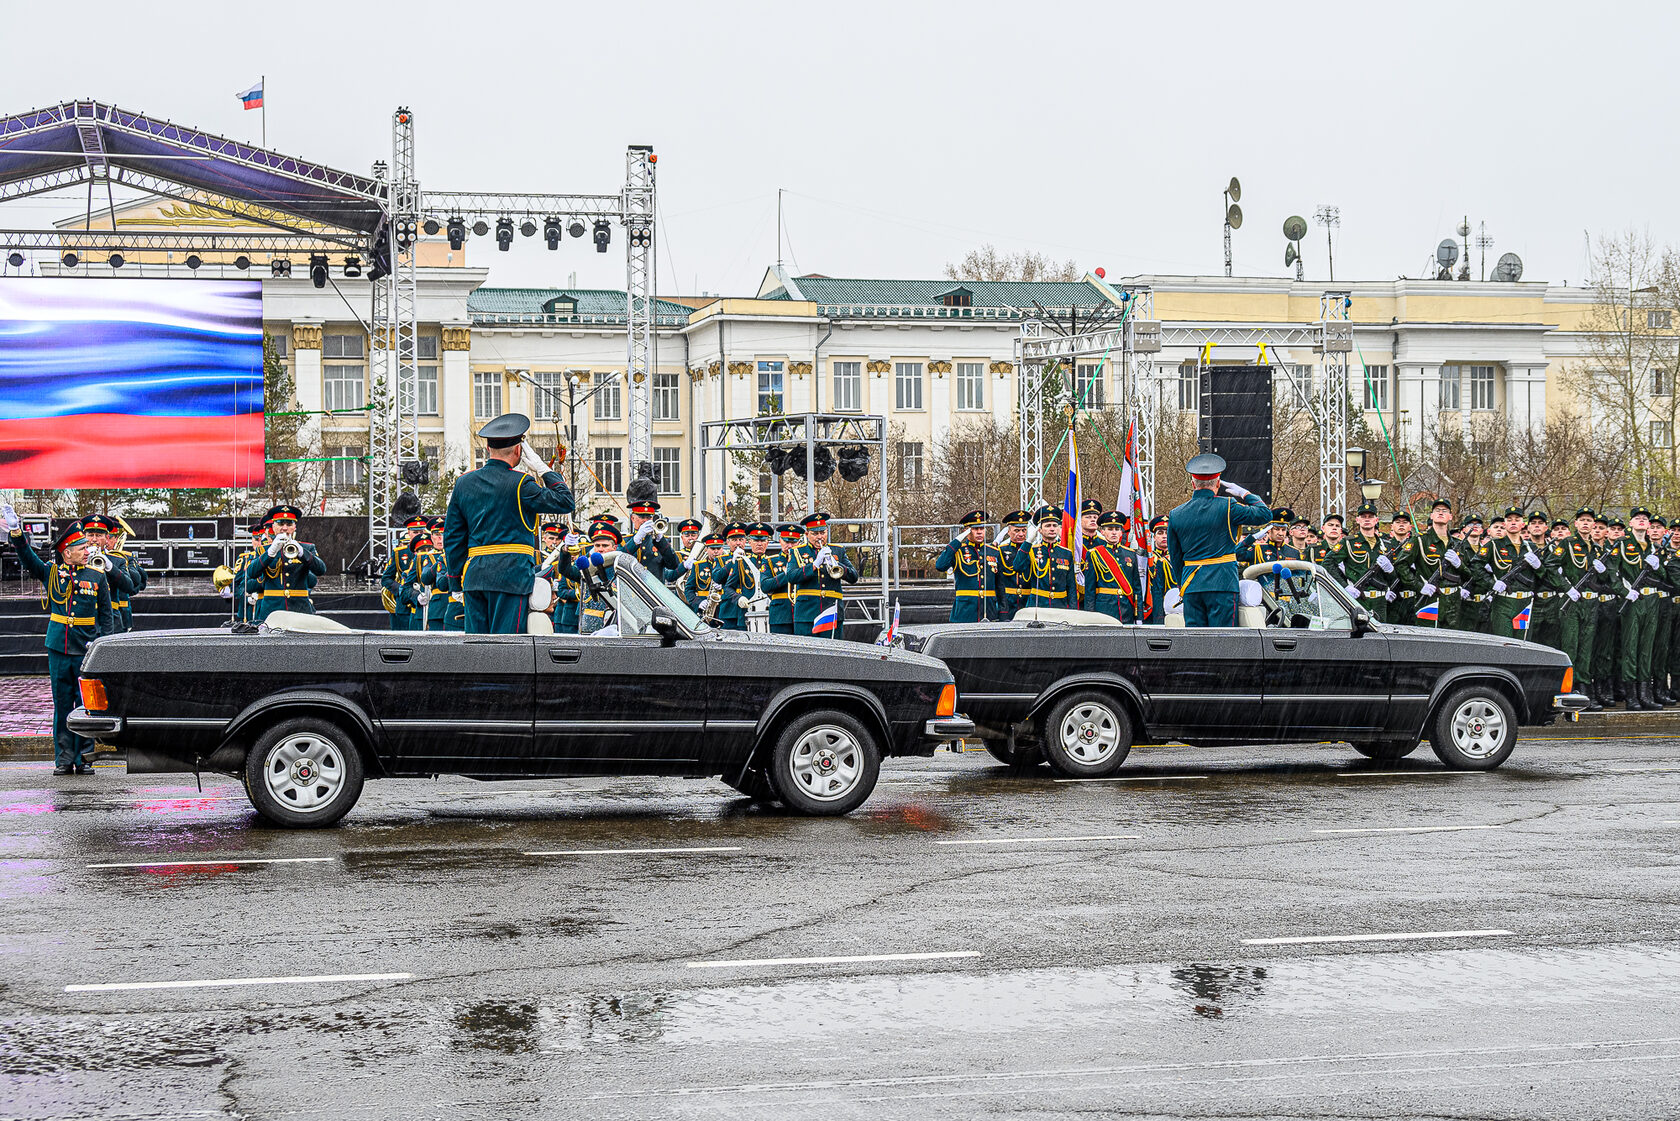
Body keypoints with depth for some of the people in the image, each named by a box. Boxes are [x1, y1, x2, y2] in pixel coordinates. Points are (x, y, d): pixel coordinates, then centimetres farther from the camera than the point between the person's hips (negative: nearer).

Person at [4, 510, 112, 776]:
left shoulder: (97, 576, 4)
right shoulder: (51, 573, 6)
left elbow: (106, 615, 6)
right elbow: (27, 558, -4)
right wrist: (16, 532, -19)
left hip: (86, 652, -1)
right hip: (58, 650, 1)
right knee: (62, 705, 4)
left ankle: (84, 758, 7)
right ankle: (64, 759, 9)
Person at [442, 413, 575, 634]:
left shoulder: (464, 483, 10)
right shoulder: (520, 483, -8)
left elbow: (452, 537, 13)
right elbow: (566, 503, -3)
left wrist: (457, 582, 19)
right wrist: (543, 469, 5)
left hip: (474, 575, 6)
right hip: (511, 574, -5)